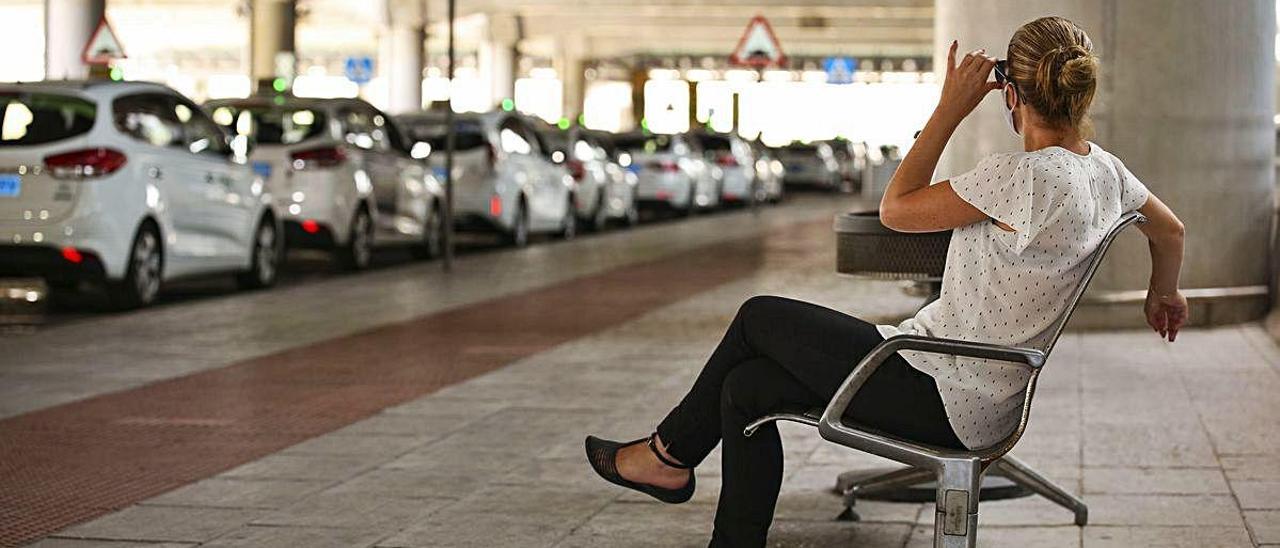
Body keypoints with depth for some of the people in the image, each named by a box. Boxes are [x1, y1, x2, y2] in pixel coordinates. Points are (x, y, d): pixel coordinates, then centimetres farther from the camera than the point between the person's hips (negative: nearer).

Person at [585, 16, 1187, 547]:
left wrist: (949, 110, -9)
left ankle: (670, 453, 25)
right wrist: (1163, 294, 43)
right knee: (747, 386, 10)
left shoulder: (1021, 177, -24)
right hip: (985, 403, 9)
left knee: (759, 317, 7)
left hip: (942, 402, -9)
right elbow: (1170, 230, 23)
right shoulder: (1104, 168, 4)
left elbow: (896, 208, -14)